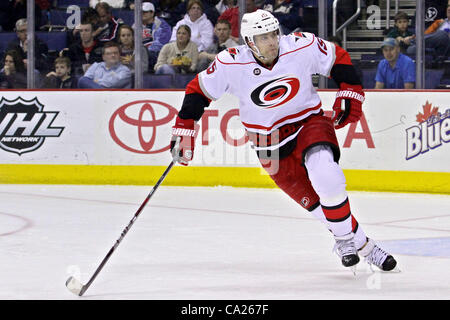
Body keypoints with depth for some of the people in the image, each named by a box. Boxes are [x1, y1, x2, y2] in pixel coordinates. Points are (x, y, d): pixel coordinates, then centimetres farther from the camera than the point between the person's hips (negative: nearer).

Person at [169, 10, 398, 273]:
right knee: (314, 201, -8)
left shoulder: (302, 47, -14)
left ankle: (345, 240, -13)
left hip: (309, 122, -1)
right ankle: (360, 243, 7)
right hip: (271, 146, 1)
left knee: (325, 175, -29)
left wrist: (350, 93, -5)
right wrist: (184, 130, -5)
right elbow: (198, 91, -3)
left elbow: (339, 58, 2)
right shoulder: (231, 65, -15)